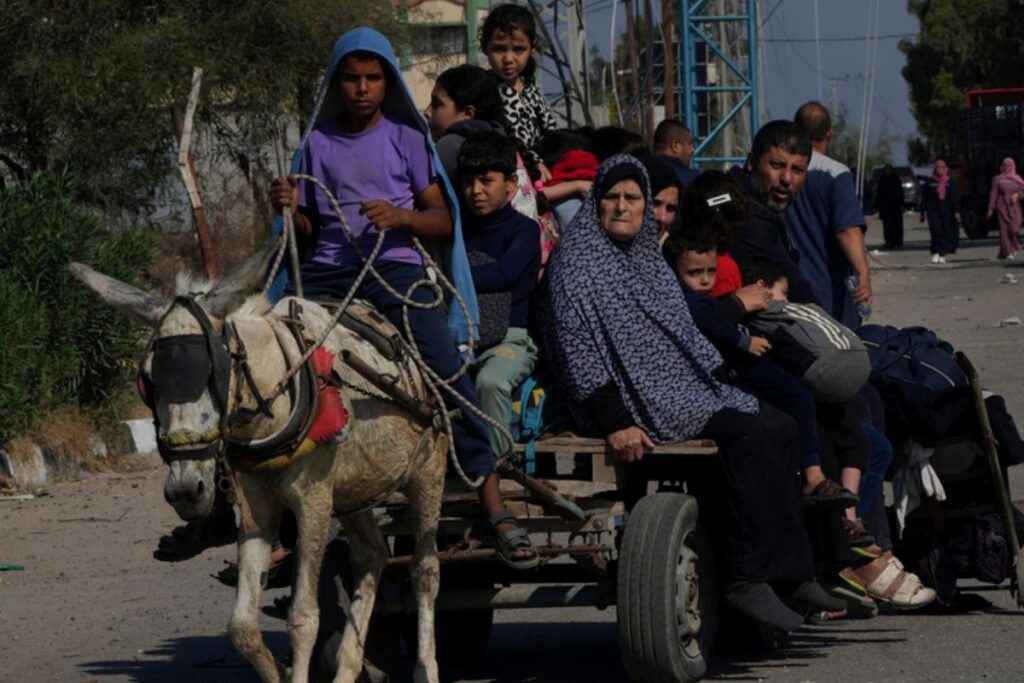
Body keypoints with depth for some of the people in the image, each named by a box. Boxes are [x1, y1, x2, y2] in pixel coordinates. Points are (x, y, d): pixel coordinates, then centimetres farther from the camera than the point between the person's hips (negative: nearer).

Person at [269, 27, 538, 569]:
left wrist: (400, 216, -15)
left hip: (395, 267, -2)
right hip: (327, 272, 2)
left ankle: (496, 511, -19)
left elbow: (443, 221, 5)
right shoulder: (318, 143, 15)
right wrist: (288, 209, -4)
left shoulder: (405, 139, 9)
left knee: (446, 372, -20)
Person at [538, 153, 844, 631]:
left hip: (684, 388, 9)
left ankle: (788, 571, -4)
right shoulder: (577, 263, -8)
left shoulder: (644, 259, 19)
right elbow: (576, 352, -15)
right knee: (750, 435, -25)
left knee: (779, 429, -3)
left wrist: (724, 386, 16)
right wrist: (615, 425, -23)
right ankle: (748, 578, -28)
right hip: (639, 399, -9)